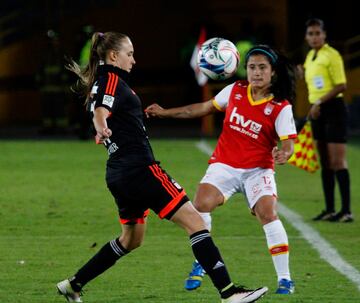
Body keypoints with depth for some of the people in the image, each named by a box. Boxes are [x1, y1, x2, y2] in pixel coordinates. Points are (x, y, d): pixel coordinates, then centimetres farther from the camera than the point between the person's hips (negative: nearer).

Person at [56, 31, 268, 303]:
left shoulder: (100, 82, 16)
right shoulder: (112, 79, -11)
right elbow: (101, 111, -32)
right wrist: (102, 128, -53)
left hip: (119, 174, 11)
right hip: (139, 167, -11)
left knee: (132, 238, 25)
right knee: (194, 220, -11)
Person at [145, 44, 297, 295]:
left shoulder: (281, 107, -9)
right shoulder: (235, 91, 2)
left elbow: (288, 143, -14)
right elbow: (205, 108, 15)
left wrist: (284, 155, -39)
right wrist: (165, 113, 15)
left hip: (258, 169, -3)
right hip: (224, 165, 3)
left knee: (268, 213, -22)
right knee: (202, 202, -19)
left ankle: (285, 278, -12)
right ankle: (200, 265, 1)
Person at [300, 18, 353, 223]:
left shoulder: (331, 55, -11)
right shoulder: (310, 57, 14)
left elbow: (341, 85, -16)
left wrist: (320, 102, -18)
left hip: (333, 108, -8)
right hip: (317, 112, 8)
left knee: (338, 161, -11)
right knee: (325, 163, 9)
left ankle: (346, 211, -11)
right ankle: (330, 210, 13)